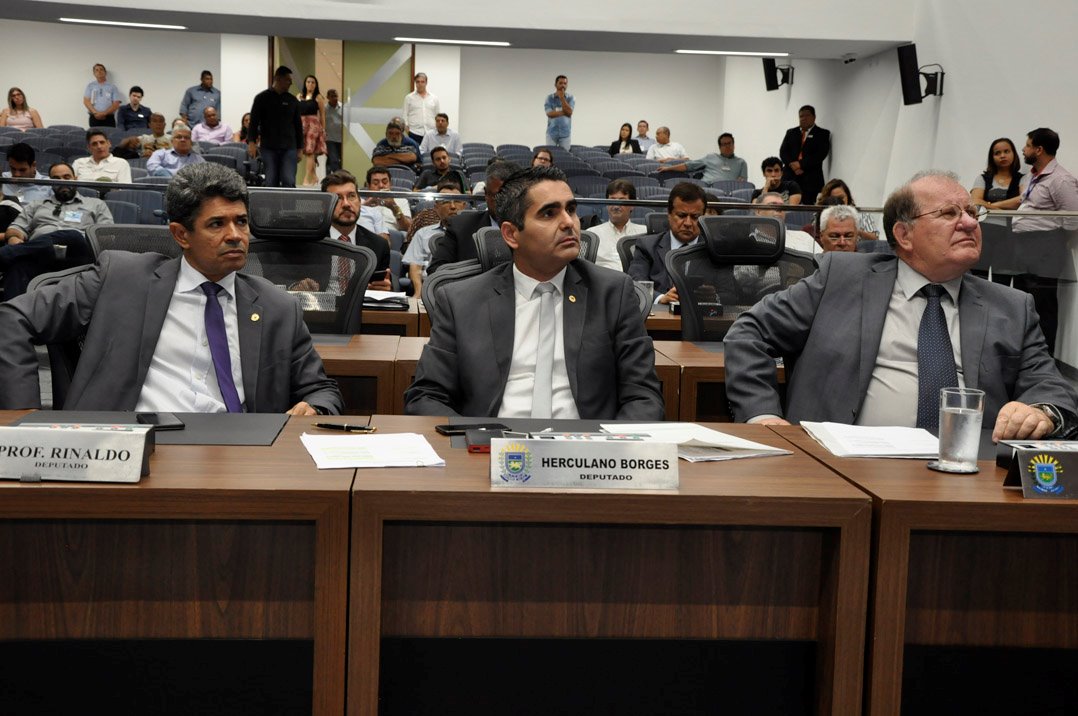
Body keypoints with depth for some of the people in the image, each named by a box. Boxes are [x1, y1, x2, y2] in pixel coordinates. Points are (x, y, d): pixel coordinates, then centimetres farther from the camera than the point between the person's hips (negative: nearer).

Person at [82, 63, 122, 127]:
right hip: (94, 118, 1)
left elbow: (116, 104, 1)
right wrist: (95, 112, -11)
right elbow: (86, 101, 5)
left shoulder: (112, 87, 9)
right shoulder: (90, 86, 14)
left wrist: (104, 113, -12)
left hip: (108, 118, -1)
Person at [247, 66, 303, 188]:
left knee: (289, 182, -11)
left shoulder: (292, 101, 10)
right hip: (268, 148, -1)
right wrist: (251, 142, -11)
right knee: (271, 182, 0)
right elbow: (253, 122, 1)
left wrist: (299, 148, 12)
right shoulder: (262, 98, 3)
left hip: (289, 148, 1)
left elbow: (298, 125, 15)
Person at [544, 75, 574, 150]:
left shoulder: (570, 98, 2)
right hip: (552, 132, 0)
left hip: (565, 133, 0)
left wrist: (562, 98, -14)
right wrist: (564, 112, -12)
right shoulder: (549, 98, 1)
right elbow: (550, 113, -11)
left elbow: (569, 112, -13)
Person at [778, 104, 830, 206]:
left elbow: (821, 154, -5)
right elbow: (783, 152, 10)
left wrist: (801, 164, -12)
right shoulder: (791, 132, 20)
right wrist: (792, 164, -9)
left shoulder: (822, 134, 9)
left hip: (811, 179, -3)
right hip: (790, 177, 3)